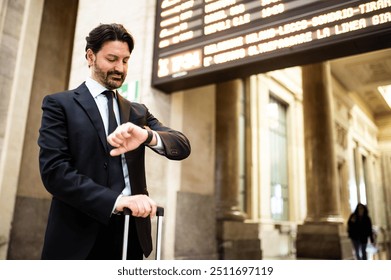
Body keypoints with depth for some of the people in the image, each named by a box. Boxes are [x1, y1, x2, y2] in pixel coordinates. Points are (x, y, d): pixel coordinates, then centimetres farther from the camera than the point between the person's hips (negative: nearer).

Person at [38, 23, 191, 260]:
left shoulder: (138, 112, 12)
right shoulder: (60, 104, 1)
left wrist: (147, 135, -23)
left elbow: (183, 146, -1)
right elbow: (54, 170, -12)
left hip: (131, 232, 4)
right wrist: (116, 200, -24)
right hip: (79, 235, -3)